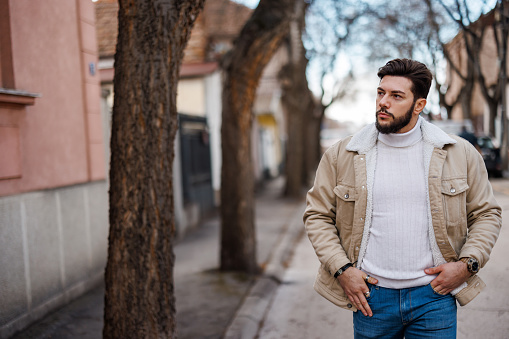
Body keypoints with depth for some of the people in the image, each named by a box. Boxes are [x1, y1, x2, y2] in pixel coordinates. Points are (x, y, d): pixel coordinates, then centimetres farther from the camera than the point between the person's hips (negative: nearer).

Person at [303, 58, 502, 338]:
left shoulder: (461, 154, 1)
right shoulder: (340, 155, -1)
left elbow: (487, 213, 9)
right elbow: (317, 215, 3)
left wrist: (467, 263, -4)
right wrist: (341, 269, -6)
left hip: (434, 296, 0)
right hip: (370, 297, 0)